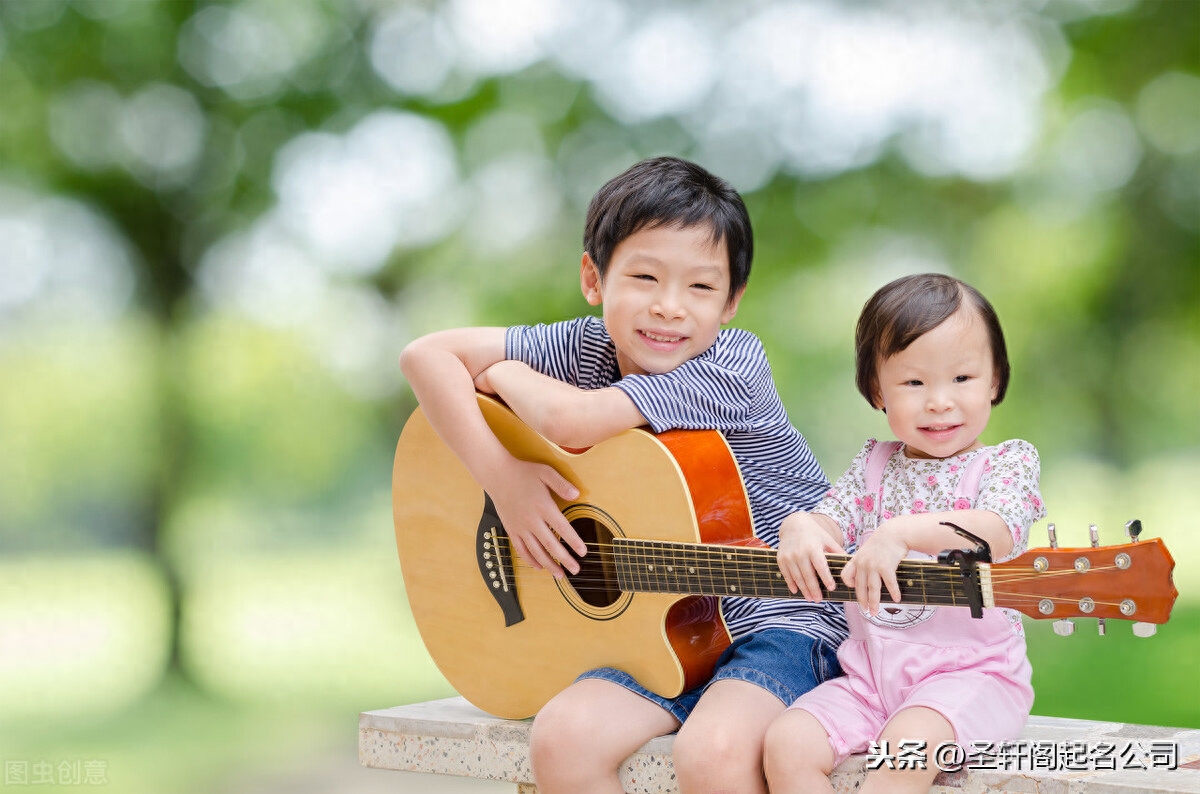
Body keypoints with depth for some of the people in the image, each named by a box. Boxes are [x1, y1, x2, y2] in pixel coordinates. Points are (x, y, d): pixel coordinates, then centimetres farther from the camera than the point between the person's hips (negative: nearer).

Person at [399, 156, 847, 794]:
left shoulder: (733, 363, -18)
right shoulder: (590, 347, -1)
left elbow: (568, 420, -28)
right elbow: (428, 353, -3)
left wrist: (507, 375, -7)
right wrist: (502, 476, -13)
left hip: (781, 622, -5)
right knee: (562, 740, -20)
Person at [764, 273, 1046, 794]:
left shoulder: (1009, 461, 0)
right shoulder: (874, 464, 15)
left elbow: (999, 532, -19)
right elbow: (831, 521, 4)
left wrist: (903, 531, -35)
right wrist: (800, 529, -23)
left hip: (969, 670, -5)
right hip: (870, 673, 5)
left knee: (908, 748, -34)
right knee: (786, 744, -18)